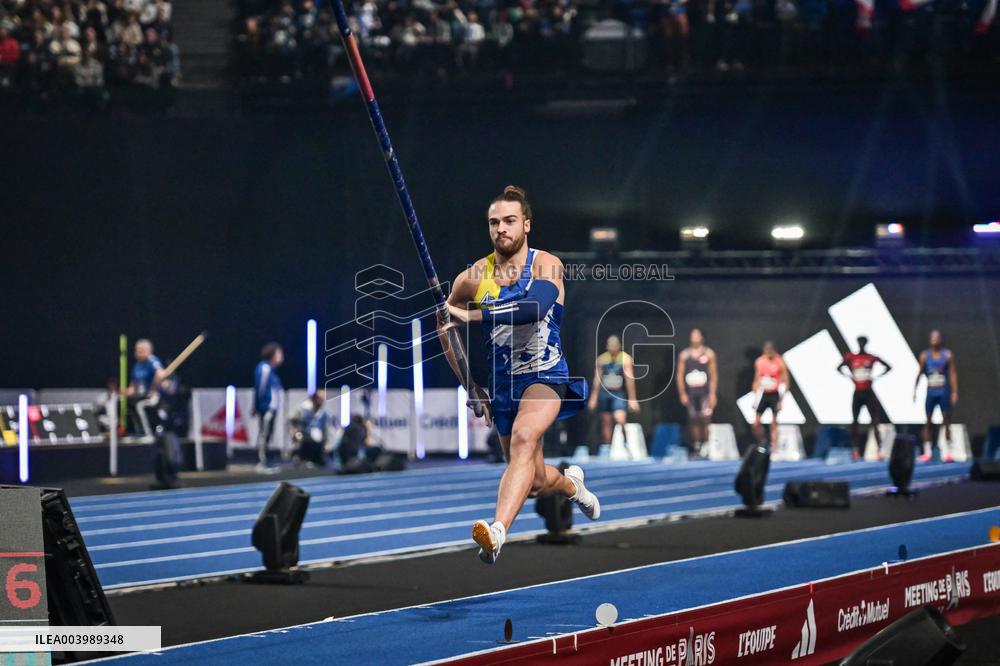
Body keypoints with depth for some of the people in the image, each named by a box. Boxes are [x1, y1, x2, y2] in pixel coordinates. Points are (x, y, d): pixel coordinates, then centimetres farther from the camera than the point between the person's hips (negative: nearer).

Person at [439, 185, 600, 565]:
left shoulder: (546, 265, -11)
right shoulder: (473, 278, -2)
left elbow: (534, 308, -32)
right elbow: (444, 325, 13)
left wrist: (471, 315, -35)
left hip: (546, 375, -4)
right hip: (502, 385, 4)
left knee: (524, 437, -34)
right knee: (535, 482, 11)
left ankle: (498, 531, -50)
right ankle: (571, 484, 49)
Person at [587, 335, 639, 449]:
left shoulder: (625, 359, -5)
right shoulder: (601, 359, 4)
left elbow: (629, 379, -6)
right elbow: (597, 379, 9)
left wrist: (632, 399, -9)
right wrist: (593, 397, 9)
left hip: (619, 394, -3)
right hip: (604, 392, 3)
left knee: (620, 419, -20)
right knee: (606, 422, 4)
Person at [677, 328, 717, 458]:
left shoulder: (709, 354, 3)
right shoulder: (684, 355, 8)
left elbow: (713, 375, 2)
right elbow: (680, 375, 8)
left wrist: (712, 393, -5)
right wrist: (682, 394, 0)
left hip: (704, 392, -2)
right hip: (690, 393, 2)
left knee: (705, 419, -9)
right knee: (694, 421, 2)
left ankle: (705, 446, -4)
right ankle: (696, 448, 6)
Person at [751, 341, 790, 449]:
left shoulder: (780, 363, -10)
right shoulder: (759, 362, 2)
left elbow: (785, 382, -8)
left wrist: (781, 400, -13)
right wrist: (755, 396, 8)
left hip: (775, 395, -4)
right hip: (763, 394, 4)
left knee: (774, 423, -3)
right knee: (756, 422, 0)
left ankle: (773, 449, 0)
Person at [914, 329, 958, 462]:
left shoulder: (947, 355, -1)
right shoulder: (925, 355, 4)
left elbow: (953, 373, -3)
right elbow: (920, 373, 9)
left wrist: (955, 392, -8)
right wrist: (915, 390, 4)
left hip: (943, 392, -2)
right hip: (930, 391, 2)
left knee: (946, 421, 0)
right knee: (927, 422, 1)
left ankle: (949, 451, 4)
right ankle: (928, 451, 5)